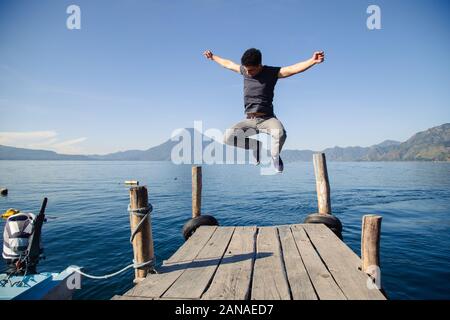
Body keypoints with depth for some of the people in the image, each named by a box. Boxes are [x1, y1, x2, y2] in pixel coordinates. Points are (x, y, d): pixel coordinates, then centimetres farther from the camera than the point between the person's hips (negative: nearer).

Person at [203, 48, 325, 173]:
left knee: (280, 134, -36)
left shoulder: (272, 72, -4)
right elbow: (228, 64, 25)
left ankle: (275, 158, -2)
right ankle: (255, 145, 8)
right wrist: (213, 57, 39)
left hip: (267, 119, -4)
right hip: (249, 120, 4)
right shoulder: (244, 70, 8)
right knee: (227, 137, -18)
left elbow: (293, 68, -18)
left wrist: (313, 61, -33)